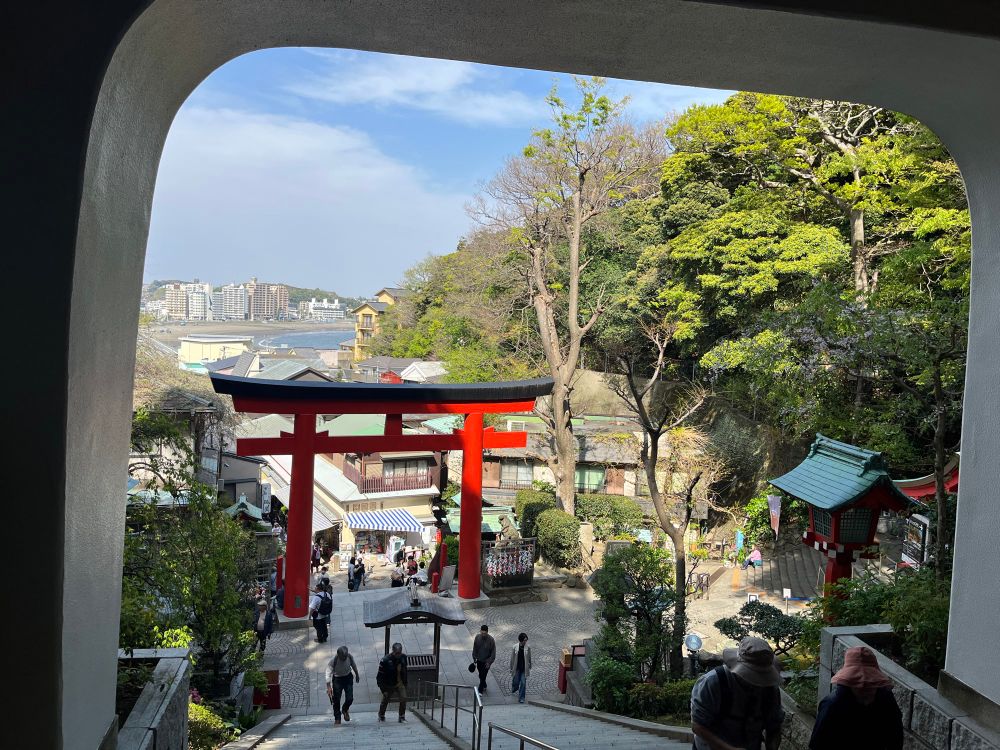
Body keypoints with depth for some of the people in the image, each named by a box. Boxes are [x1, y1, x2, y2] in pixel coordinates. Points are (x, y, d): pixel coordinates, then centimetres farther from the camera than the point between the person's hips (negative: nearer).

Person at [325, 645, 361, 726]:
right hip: (337, 679, -2)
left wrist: (357, 674, 15)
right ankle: (337, 718, 18)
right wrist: (328, 687, -34)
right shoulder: (333, 661, -28)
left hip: (348, 677, 2)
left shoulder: (349, 656, -19)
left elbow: (353, 664, 2)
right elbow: (328, 673, -26)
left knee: (350, 698, -1)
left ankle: (345, 709, 32)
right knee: (336, 700, 0)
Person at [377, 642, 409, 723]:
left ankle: (402, 717, 5)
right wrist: (383, 690, -20)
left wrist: (405, 683, 11)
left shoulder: (403, 657, -8)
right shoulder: (385, 660, -25)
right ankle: (381, 716, 36)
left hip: (400, 684, 3)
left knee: (403, 699, -11)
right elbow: (380, 676, -20)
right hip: (388, 685, -3)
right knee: (385, 701, 10)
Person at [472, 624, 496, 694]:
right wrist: (474, 659, 5)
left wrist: (489, 662, -16)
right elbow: (474, 649, 3)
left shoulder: (491, 640, -21)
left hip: (486, 661, -4)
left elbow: (493, 652, -14)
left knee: (483, 676, -2)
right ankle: (484, 686, 42)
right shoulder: (477, 637, -10)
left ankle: (480, 691, 12)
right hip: (479, 660, 4)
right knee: (480, 676, 18)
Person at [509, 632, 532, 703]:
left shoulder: (528, 647, -11)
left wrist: (529, 667, 9)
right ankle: (514, 689, 48)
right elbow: (512, 658, -4)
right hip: (517, 668, 0)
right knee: (516, 682, 14)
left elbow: (529, 658, 2)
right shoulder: (515, 647, -13)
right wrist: (511, 668, 0)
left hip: (524, 668, 0)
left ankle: (521, 698, 14)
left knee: (523, 683, 1)